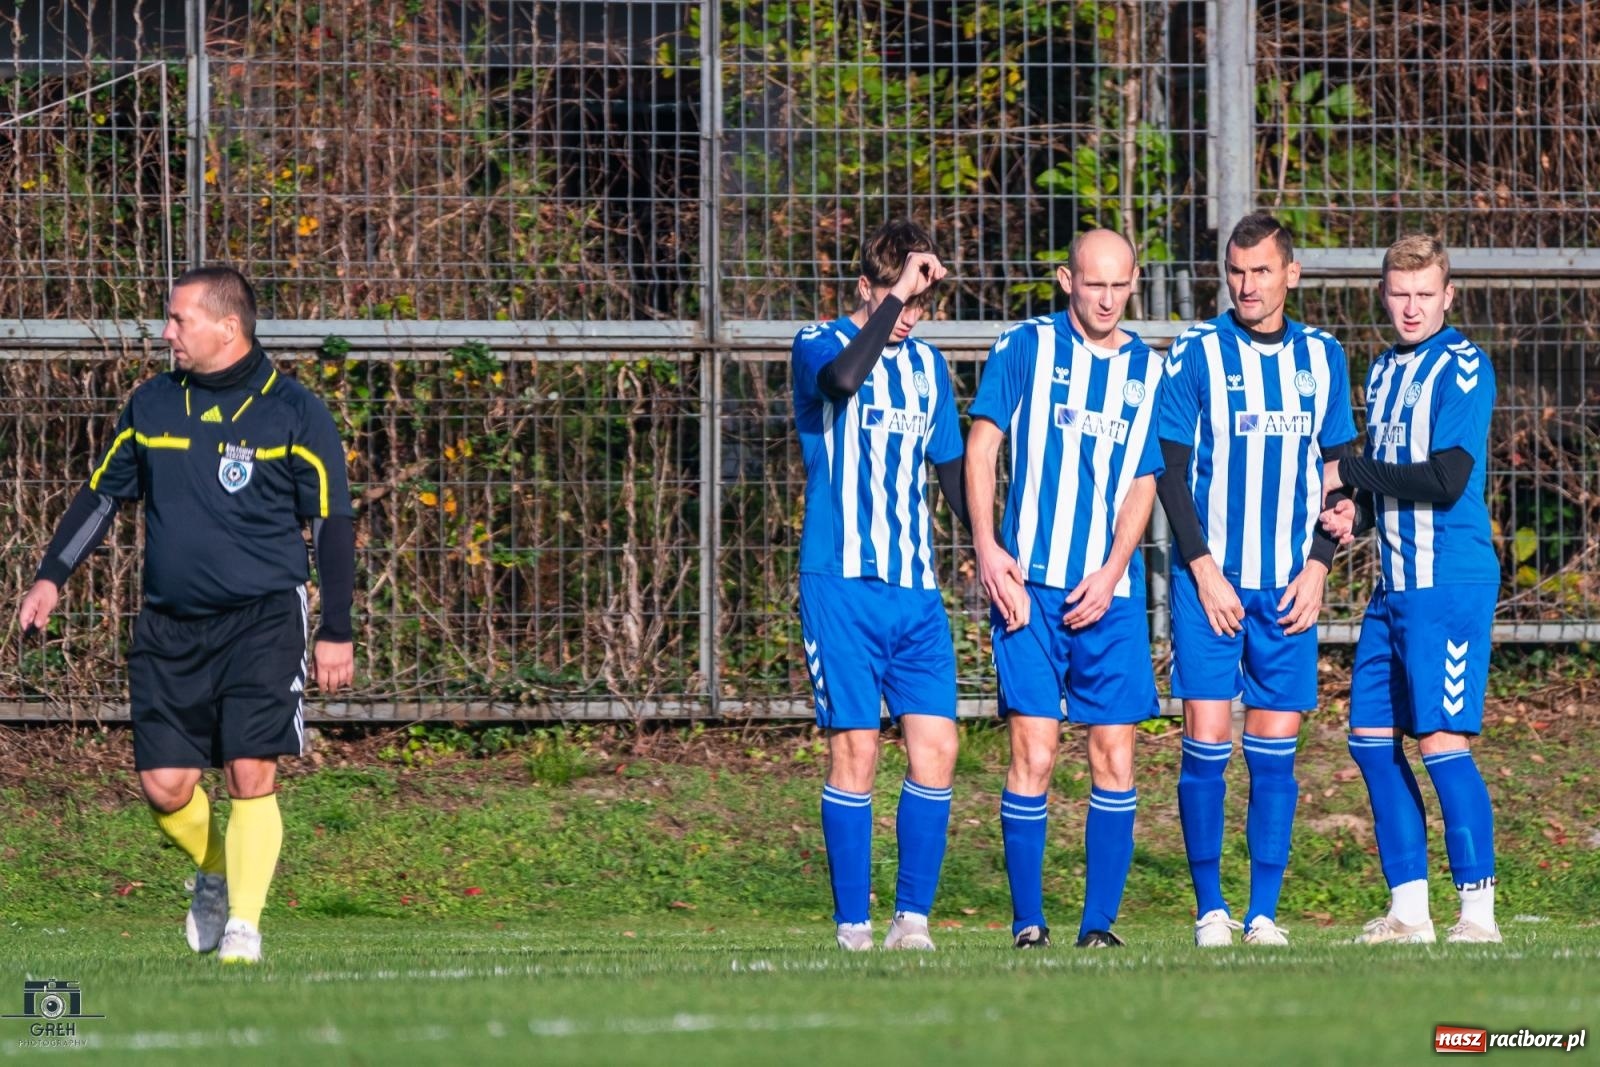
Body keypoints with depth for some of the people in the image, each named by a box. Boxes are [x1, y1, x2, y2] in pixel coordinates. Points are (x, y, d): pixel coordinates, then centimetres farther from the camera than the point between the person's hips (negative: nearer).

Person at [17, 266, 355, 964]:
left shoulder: (293, 411, -3)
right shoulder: (152, 405, 8)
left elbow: (333, 524, 0)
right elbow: (102, 494, 19)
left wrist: (336, 633, -3)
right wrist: (51, 578, 10)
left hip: (261, 619, -4)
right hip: (169, 626, 4)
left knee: (250, 776, -14)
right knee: (164, 786, -1)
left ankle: (243, 925, -4)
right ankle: (215, 873, 28)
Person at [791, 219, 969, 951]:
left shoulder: (926, 365, 15)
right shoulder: (819, 346, -3)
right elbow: (843, 377, -28)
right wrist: (895, 296, -23)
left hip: (915, 588, 5)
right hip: (842, 583, -5)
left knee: (935, 748, -4)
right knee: (855, 750, -6)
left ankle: (912, 918, 3)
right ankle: (852, 927, -1)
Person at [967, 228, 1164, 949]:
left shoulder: (1148, 371, 11)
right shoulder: (1024, 349, 3)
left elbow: (1142, 483, 9)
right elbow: (980, 448, 2)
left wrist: (1109, 575, -4)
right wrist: (988, 550, -9)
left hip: (1109, 592, 3)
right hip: (1029, 584, -3)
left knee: (1115, 757, -1)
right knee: (1034, 751, -9)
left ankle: (1099, 924, 6)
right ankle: (1027, 924, -2)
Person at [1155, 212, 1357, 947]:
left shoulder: (1322, 359, 9)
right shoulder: (1196, 355, -1)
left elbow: (1337, 470, 13)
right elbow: (1170, 472, -1)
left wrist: (1317, 567, 1)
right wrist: (1204, 569, -9)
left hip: (1289, 586, 2)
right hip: (1211, 578, -2)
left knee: (1275, 749, 1)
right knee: (1206, 741, -6)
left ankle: (1264, 911, 6)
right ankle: (1210, 908, 2)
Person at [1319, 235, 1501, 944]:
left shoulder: (1462, 367, -9)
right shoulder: (1384, 371, 16)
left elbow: (1445, 480, -18)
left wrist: (1351, 474, -10)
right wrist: (1356, 511, 3)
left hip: (1450, 583, -9)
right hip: (1394, 585, 9)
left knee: (1441, 740, -11)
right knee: (1372, 738, 8)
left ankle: (1478, 916, -7)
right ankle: (1408, 911, 15)